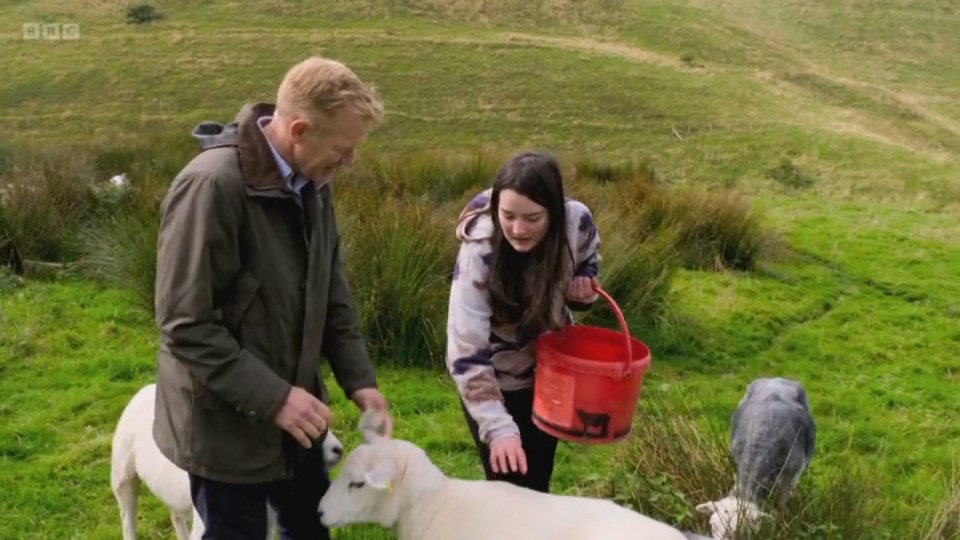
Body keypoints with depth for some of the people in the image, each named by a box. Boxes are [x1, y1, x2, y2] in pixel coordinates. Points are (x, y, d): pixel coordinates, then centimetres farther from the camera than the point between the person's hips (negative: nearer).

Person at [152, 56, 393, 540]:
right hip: (226, 419, -7)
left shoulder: (311, 181, -1)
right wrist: (271, 396, -24)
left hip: (293, 406, 7)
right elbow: (185, 323, -23)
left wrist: (358, 378, 2)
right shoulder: (212, 185, -25)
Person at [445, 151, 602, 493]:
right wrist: (498, 427, -45)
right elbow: (465, 354, -35)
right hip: (496, 379, -4)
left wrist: (582, 288, -18)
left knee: (538, 480, 17)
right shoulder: (479, 253, -33)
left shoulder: (576, 222, -22)